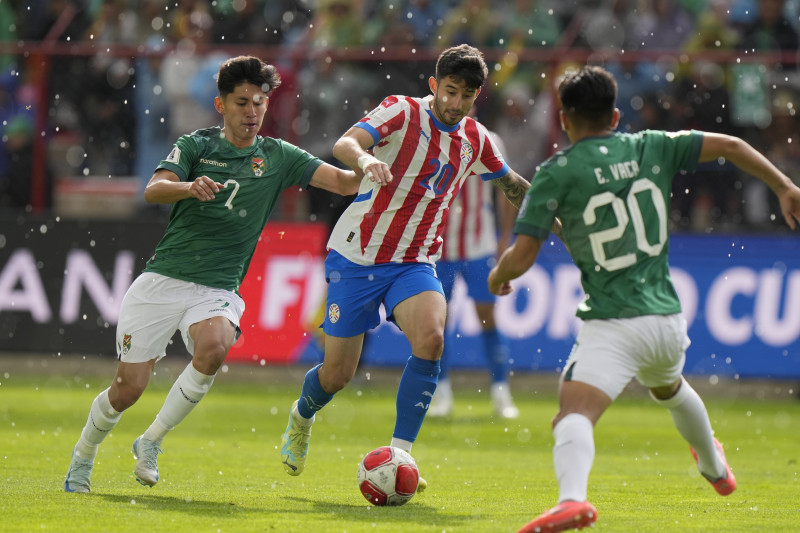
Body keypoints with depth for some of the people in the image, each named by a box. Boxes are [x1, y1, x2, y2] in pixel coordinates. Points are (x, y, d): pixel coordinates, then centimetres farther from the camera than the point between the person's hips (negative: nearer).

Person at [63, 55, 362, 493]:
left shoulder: (277, 157, 7)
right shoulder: (196, 146, 3)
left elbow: (341, 181, -3)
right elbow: (153, 190, -13)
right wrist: (190, 187, -34)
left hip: (218, 290, 1)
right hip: (162, 280, -1)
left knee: (214, 346, -32)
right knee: (128, 389, -2)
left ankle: (151, 441, -14)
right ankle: (83, 456, 28)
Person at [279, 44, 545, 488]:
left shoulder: (475, 139, 5)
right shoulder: (402, 112, -12)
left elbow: (511, 184, 28)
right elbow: (344, 144, -30)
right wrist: (364, 158, -51)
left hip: (415, 264, 3)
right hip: (356, 256, -3)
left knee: (430, 338, -27)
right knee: (337, 374, 1)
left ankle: (399, 452, -20)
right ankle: (302, 416, 37)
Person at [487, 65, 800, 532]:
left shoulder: (558, 172, -7)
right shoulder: (651, 148, 6)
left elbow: (521, 258, -10)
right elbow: (729, 146, 4)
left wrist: (498, 276, 12)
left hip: (612, 325, -6)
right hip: (667, 316, 6)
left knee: (574, 413, -22)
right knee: (669, 388, 37)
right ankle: (715, 467, 62)